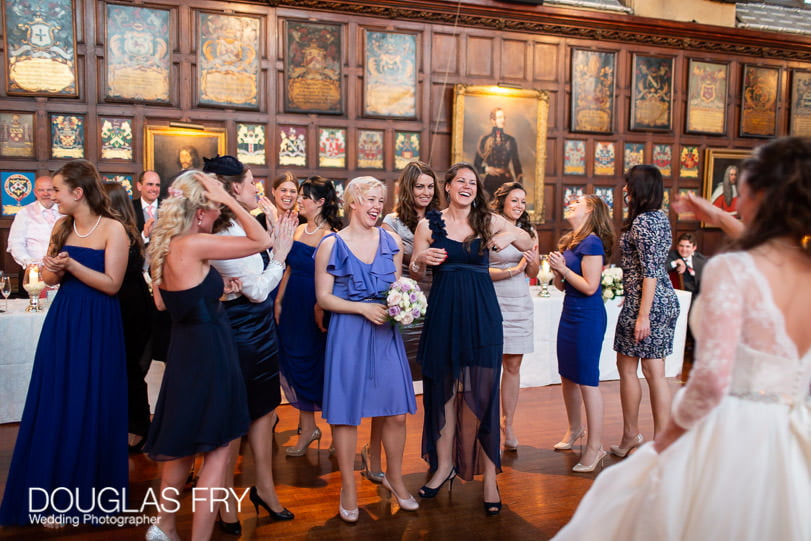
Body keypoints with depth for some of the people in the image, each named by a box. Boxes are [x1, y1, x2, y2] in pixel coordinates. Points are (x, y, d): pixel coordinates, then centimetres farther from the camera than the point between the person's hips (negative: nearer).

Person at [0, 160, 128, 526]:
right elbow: (50, 279, 11)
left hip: (97, 324, -5)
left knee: (89, 407, 3)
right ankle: (58, 494, 24)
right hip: (62, 320, 6)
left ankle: (87, 494, 21)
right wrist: (52, 269, -10)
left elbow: (112, 284, -15)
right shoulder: (61, 227, 7)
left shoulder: (112, 229, -10)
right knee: (56, 405, 9)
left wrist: (71, 265, -22)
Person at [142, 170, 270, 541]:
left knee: (183, 445, 23)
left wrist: (217, 289, 11)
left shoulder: (167, 245, 6)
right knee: (217, 451, 3)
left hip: (186, 350, 9)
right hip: (207, 353, -9)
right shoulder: (194, 244, -20)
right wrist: (229, 200, -14)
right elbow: (261, 242, -17)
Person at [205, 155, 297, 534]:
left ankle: (264, 488, 33)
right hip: (240, 333, -9)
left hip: (261, 330, 9)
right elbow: (256, 290, -21)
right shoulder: (223, 236, -22)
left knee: (264, 410, 17)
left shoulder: (242, 227, 5)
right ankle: (227, 504, 24)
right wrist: (280, 251, -13)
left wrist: (278, 244, 4)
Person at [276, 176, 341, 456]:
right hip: (293, 304, 7)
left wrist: (320, 308, -22)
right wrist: (279, 301, 11)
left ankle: (308, 426, 21)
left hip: (315, 307, -7)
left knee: (312, 362, 3)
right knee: (294, 360, 10)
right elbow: (289, 268, 13)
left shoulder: (330, 235, -12)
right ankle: (307, 426, 23)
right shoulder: (299, 230, 10)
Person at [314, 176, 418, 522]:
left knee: (396, 412, 5)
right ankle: (348, 487, 22)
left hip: (385, 332, 3)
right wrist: (363, 308, -15)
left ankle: (394, 477, 29)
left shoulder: (391, 241, 7)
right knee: (346, 413, 4)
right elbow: (323, 297, -4)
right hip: (348, 334, -3)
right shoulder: (332, 244, -3)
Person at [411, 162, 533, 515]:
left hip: (481, 315, 0)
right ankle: (444, 465, 25)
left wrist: (511, 235, -11)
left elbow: (528, 245, 10)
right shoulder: (429, 225, 5)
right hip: (443, 314, 1)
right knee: (443, 390, 8)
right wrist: (420, 259, -17)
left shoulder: (488, 221, 6)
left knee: (482, 392, 1)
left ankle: (489, 476, 9)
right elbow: (414, 274, 6)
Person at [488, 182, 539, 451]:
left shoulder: (529, 232, 12)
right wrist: (513, 270, -15)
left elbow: (533, 273, 16)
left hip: (520, 305, 5)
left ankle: (508, 424, 15)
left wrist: (533, 261, -5)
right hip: (493, 304, -4)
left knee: (513, 365, 6)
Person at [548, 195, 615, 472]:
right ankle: (575, 428, 36)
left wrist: (563, 268, -16)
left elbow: (590, 286, -20)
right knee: (567, 376, 17)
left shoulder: (592, 242, -14)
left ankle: (595, 446, 7)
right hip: (570, 313, 9)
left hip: (587, 316, -9)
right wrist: (557, 270, -4)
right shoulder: (569, 241, 13)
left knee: (587, 381, -3)